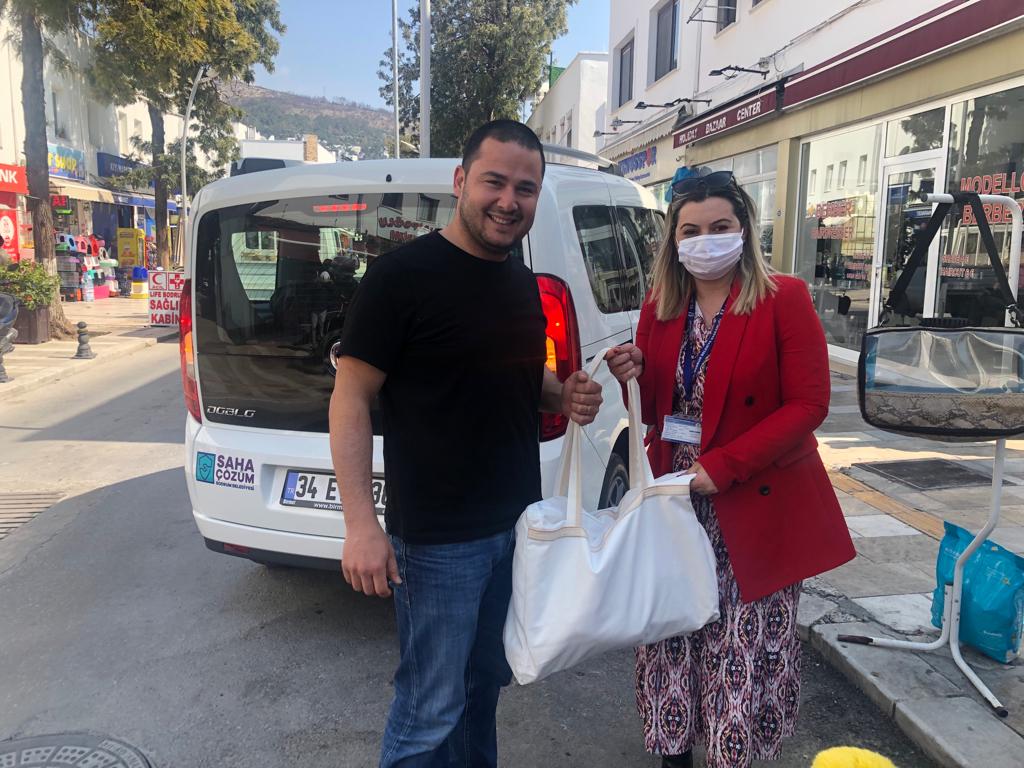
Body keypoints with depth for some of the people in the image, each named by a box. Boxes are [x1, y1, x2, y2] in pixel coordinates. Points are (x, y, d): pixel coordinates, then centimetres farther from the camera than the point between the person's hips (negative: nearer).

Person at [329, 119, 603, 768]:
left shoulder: (525, 284, 8)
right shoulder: (402, 276, -15)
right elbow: (350, 399, -14)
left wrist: (566, 395, -1)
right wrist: (362, 524, -22)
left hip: (518, 524, 7)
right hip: (438, 538, -7)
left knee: (487, 681, 23)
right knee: (430, 712, 6)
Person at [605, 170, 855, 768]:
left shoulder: (784, 300, -6)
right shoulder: (660, 310, 7)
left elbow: (808, 404, -11)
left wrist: (721, 467, -18)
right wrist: (633, 379, -10)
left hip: (753, 506, -4)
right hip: (675, 503, 4)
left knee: (745, 652, 4)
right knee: (672, 634, 12)